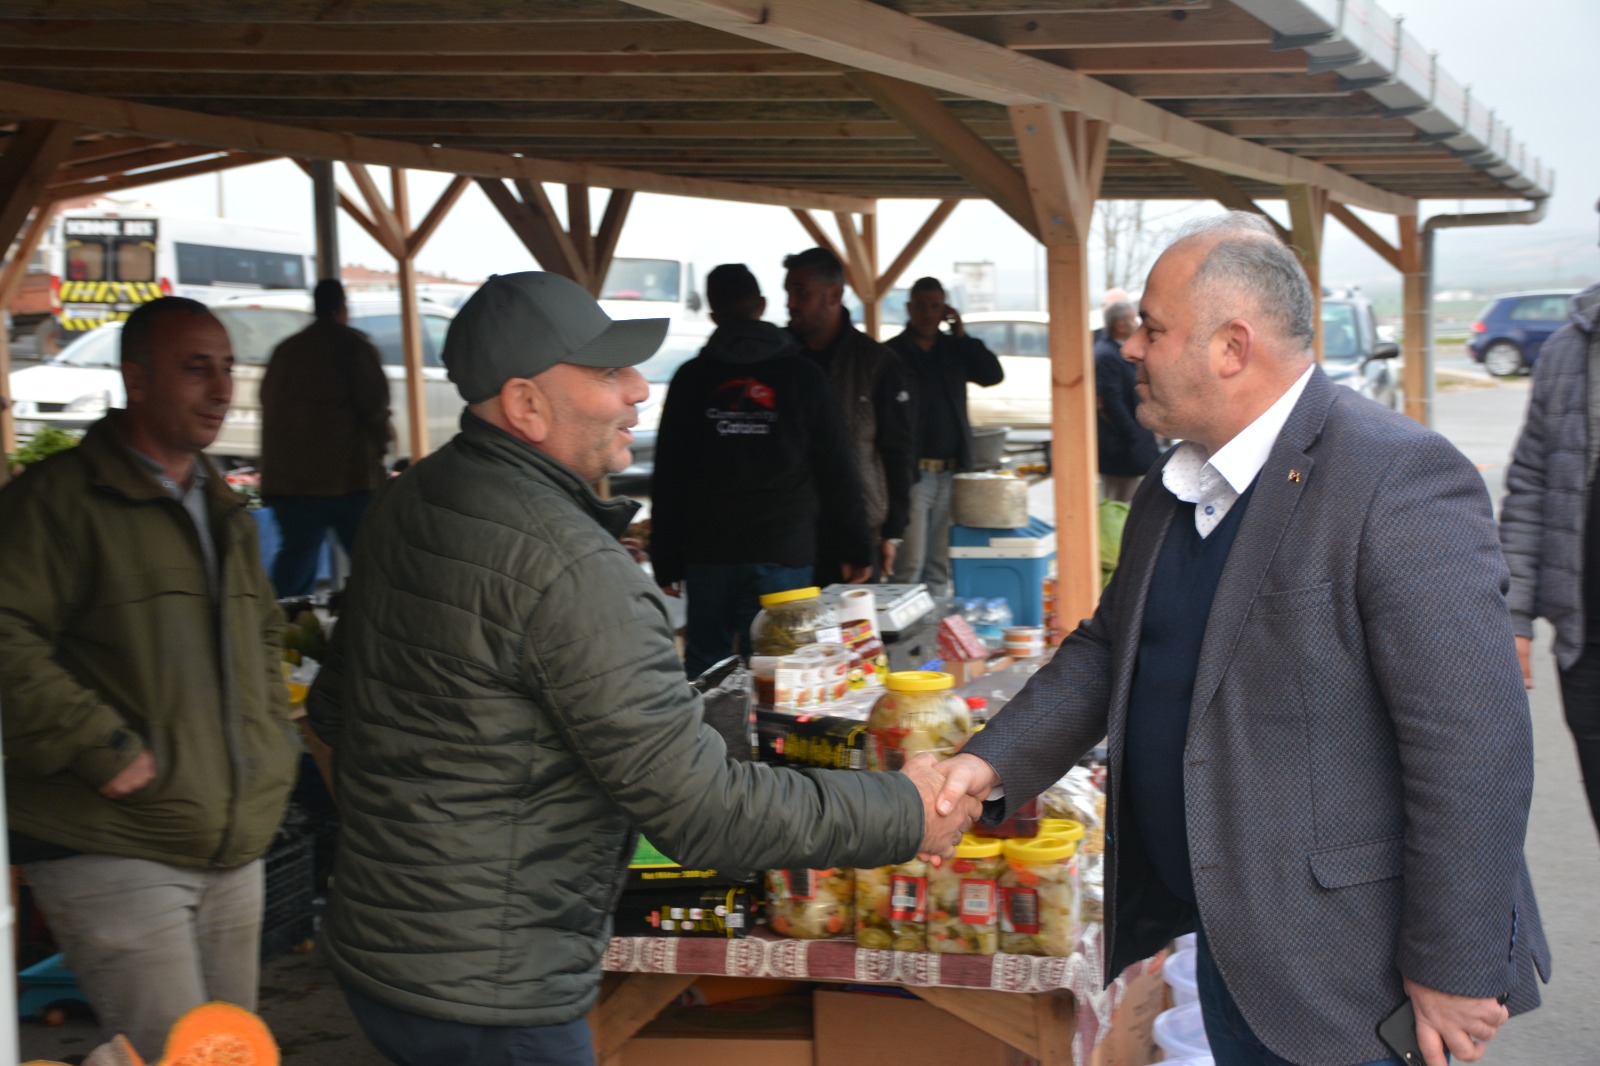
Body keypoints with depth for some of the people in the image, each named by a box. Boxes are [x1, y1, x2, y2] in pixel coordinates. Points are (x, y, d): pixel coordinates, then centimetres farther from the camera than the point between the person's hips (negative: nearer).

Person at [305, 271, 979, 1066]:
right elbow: (697, 807, -25)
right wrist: (903, 814, -16)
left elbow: (333, 710, 16)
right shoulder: (570, 565, -26)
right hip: (483, 999, -9)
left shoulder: (405, 503, 3)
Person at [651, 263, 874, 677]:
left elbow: (668, 478, 4)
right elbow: (838, 471, 2)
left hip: (707, 553, 1)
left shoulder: (691, 379, 4)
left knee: (703, 673, 8)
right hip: (783, 551, -1)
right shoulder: (802, 376, 2)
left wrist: (665, 562, 8)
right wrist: (858, 549, 9)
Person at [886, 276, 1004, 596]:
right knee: (910, 563, -9)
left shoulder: (954, 350, 14)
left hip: (950, 471, 5)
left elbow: (994, 375, 4)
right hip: (913, 473, -5)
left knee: (940, 564, 10)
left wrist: (962, 335, -1)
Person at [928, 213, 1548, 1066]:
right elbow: (1109, 649, 16)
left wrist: (1455, 971, -20)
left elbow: (1474, 748, -23)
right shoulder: (1173, 487, 7)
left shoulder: (1398, 481, -21)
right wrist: (993, 761, 1)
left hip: (1343, 966, -8)